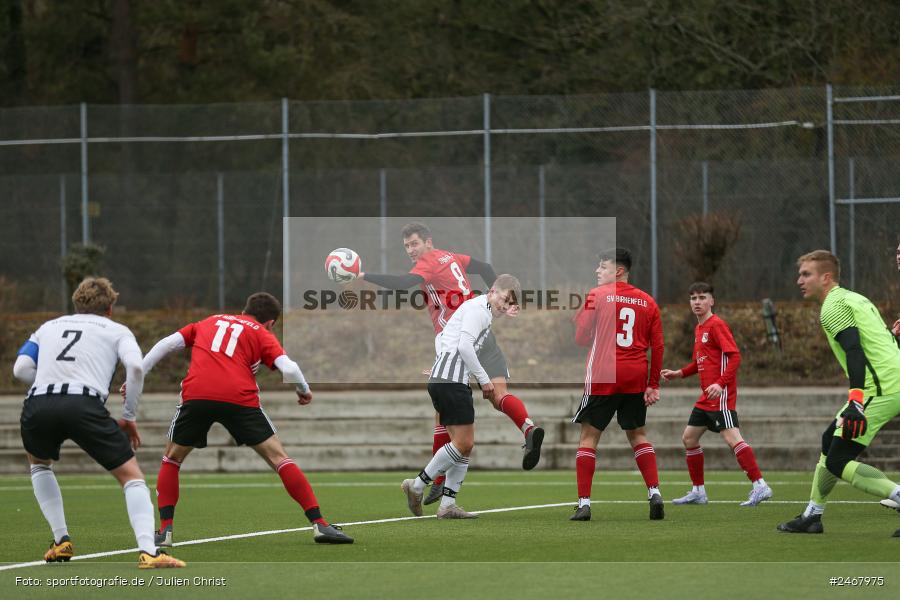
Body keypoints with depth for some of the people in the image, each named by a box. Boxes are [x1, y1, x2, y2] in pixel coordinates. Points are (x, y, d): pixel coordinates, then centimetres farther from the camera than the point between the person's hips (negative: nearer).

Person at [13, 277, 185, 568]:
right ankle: (147, 552, -11)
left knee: (39, 464, 35)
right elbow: (135, 367, 2)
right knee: (131, 476, 8)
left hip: (38, 403, 3)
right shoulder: (116, 331, 23)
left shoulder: (48, 327, 31)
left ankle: (61, 541, 25)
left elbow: (21, 368, 16)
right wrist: (129, 416, 12)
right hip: (85, 405, -3)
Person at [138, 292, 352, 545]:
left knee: (172, 458, 23)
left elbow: (167, 343, 20)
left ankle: (165, 530, 11)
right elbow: (288, 368, 3)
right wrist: (304, 390, 23)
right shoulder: (262, 334, 19)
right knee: (278, 457, 8)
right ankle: (319, 524, 3)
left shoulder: (209, 322, 29)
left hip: (195, 394, 2)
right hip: (239, 398, -2)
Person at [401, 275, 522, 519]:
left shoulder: (481, 312, 25)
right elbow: (464, 346, -18)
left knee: (465, 445, 7)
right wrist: (484, 379, -12)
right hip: (451, 380, -11)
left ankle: (447, 505, 4)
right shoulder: (479, 310, -6)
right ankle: (417, 485, -4)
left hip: (441, 380, 11)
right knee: (463, 443, -10)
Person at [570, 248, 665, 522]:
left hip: (603, 377, -4)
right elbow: (657, 347, 7)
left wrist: (578, 317, 16)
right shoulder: (647, 301, 8)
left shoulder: (597, 295, -5)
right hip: (636, 377, 4)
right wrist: (653, 385, 11)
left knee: (589, 435, 3)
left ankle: (584, 502, -3)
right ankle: (655, 492, 2)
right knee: (637, 435, 16)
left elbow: (581, 338, -4)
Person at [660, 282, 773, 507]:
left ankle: (760, 486, -21)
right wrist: (678, 374, 19)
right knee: (689, 438, 13)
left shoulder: (716, 325, -10)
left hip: (720, 395, -10)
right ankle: (698, 492, 22)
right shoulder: (699, 329, 18)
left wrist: (720, 383, -28)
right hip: (706, 398, 10)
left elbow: (735, 356, -18)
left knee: (732, 438, -18)